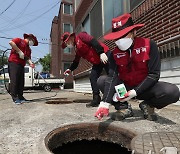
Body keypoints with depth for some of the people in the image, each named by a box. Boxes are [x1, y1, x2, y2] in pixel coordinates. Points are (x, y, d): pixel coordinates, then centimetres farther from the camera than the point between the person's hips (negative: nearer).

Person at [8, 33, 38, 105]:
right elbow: (11, 42, -14)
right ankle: (15, 98, -8)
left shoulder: (29, 49, 23)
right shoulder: (19, 40, 5)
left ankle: (20, 97, 13)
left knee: (21, 82, 6)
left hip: (21, 65, 8)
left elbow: (27, 57, 12)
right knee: (14, 80, -10)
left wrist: (30, 62, -10)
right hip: (13, 63, -8)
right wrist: (19, 51, -16)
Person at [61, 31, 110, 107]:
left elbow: (93, 42, -19)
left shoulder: (80, 36, -6)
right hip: (97, 62, 9)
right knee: (93, 78, 0)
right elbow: (76, 61, 28)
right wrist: (70, 69, 20)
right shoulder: (77, 49, 20)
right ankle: (96, 100, 7)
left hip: (104, 55, -9)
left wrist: (101, 53, -27)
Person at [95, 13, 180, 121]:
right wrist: (105, 103, -35)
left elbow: (154, 75, -19)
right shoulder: (115, 54, -11)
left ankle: (148, 105, 1)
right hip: (125, 87, 2)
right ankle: (124, 108, -6)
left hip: (145, 87, -1)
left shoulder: (149, 45, -15)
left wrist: (135, 92, -30)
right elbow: (112, 77, -21)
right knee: (102, 80, -18)